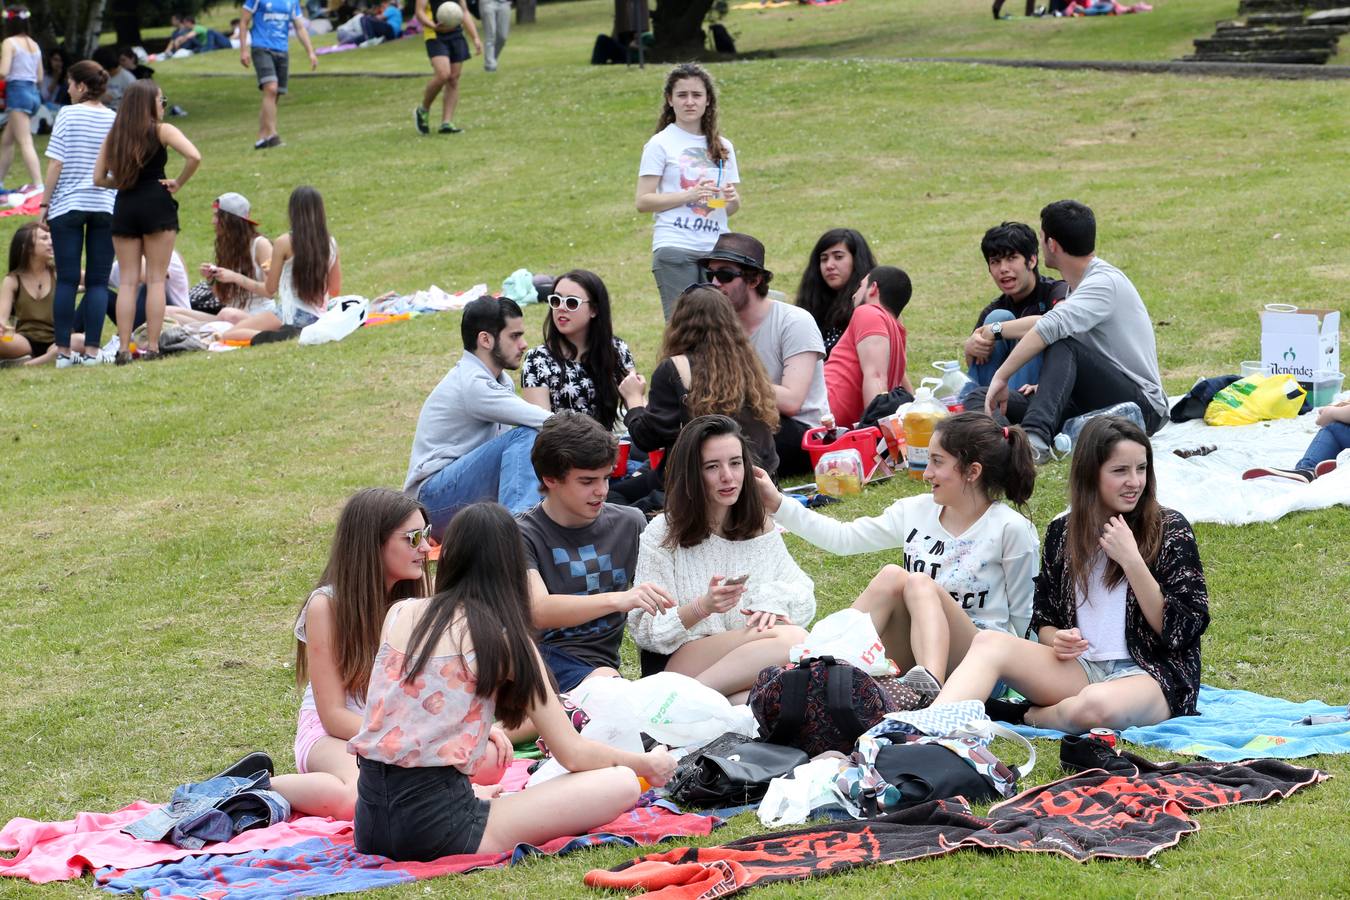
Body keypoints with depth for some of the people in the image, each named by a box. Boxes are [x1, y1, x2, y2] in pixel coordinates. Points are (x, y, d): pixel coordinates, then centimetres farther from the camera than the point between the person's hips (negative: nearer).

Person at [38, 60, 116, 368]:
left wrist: (45, 204, 1)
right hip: (106, 207, 2)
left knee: (66, 280, 1)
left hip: (67, 206, -2)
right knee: (98, 281, 3)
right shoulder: (115, 120, 4)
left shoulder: (67, 114, -3)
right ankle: (91, 350, -1)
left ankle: (63, 351, 1)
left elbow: (55, 163, -6)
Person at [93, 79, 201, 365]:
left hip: (124, 207, 4)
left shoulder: (114, 136, 9)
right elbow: (194, 157, -18)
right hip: (156, 205, -4)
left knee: (128, 281, 6)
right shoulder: (161, 131, -4)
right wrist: (178, 184, -5)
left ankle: (124, 348, 0)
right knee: (156, 279, 1)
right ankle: (152, 346, -3)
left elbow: (99, 178, 8)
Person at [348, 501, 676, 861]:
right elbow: (573, 753, 1)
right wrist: (650, 765, 17)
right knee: (622, 785, -3)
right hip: (435, 827, -7)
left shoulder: (399, 614, 10)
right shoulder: (506, 639, -3)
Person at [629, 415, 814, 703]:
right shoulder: (663, 535, 3)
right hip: (682, 665, -4)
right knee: (790, 638, -32)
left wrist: (775, 602, -11)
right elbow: (645, 633, -2)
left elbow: (803, 594, 13)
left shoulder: (760, 526, 17)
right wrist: (702, 608, -20)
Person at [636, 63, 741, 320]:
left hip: (716, 248, 4)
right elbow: (643, 202, -4)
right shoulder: (661, 144, 2)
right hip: (675, 249, -4)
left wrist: (732, 198, -4)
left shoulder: (722, 147, 15)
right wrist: (690, 195, -15)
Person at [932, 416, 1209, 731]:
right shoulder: (1062, 532, 11)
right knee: (988, 643, -21)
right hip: (1080, 667, 4)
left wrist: (1131, 560, -14)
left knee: (1095, 705, -40)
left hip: (1150, 674, -4)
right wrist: (1057, 640, -7)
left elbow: (1179, 631, -6)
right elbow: (1043, 619, 19)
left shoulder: (1170, 529, -1)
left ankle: (1025, 715, -12)